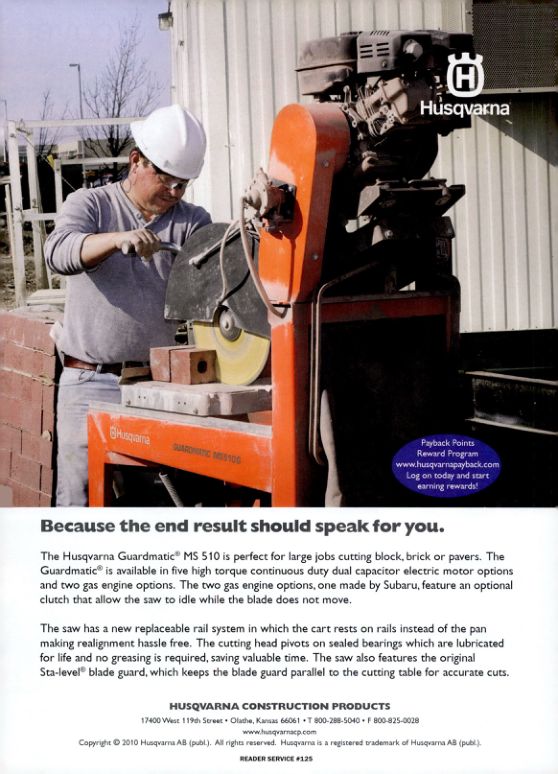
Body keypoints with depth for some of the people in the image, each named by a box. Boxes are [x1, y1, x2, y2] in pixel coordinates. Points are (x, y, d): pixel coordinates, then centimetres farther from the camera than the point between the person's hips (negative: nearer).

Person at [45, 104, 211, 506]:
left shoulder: (190, 221, 10)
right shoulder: (88, 205, 5)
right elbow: (59, 251, -15)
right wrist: (117, 239, -33)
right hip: (89, 383, -2)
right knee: (82, 496, -1)